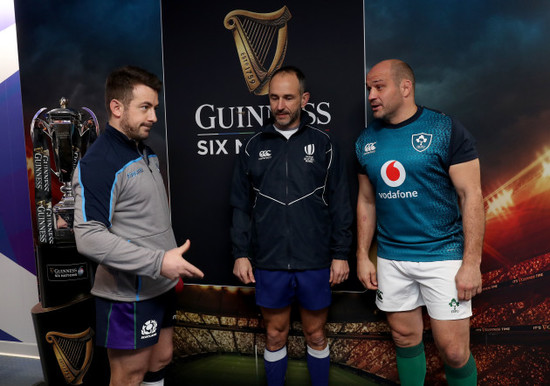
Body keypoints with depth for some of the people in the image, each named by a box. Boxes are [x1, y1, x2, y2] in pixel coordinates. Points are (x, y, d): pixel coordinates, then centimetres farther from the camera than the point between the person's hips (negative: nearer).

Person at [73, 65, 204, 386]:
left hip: (161, 286, 8)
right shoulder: (97, 163, -19)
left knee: (161, 359, 21)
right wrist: (159, 261, -25)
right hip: (128, 294, -8)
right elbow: (89, 238, -25)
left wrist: (173, 261, 14)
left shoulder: (146, 152, 9)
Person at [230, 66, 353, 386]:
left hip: (315, 263, -1)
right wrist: (241, 253, 2)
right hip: (269, 264, 1)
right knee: (276, 336, 16)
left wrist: (341, 254, -2)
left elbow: (340, 204, 0)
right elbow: (242, 206, 6)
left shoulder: (322, 144, 0)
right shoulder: (254, 147, 4)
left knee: (316, 335, 15)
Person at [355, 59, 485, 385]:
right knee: (405, 339, 16)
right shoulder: (367, 140, 5)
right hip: (391, 258, 4)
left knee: (454, 351, 3)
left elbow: (471, 195, -10)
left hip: (442, 255, -4)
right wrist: (363, 256, 8)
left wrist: (472, 263, -13)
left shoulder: (446, 129, -9)